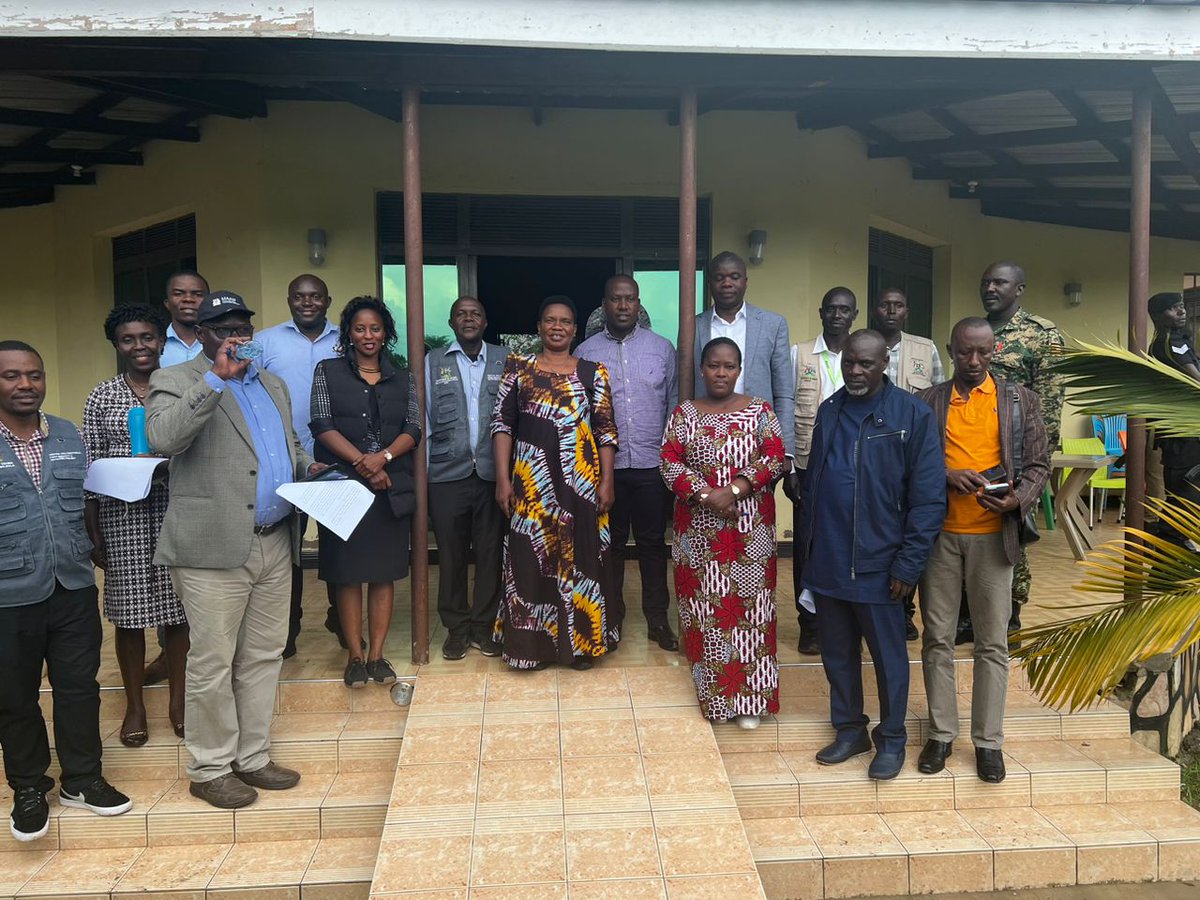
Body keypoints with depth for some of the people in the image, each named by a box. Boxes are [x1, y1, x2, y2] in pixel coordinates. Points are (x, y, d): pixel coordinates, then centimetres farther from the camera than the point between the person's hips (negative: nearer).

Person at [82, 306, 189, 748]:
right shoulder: (102, 397, 4)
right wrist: (92, 533, 0)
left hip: (175, 512, 0)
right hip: (121, 516, 0)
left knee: (178, 609, 7)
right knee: (129, 612, 7)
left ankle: (178, 700, 24)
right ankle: (134, 706, 23)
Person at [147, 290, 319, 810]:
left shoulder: (273, 385, 18)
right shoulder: (176, 381, -3)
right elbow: (162, 438, -22)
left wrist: (307, 467, 6)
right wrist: (217, 378, -24)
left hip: (275, 545, 7)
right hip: (213, 547, -6)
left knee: (264, 657, 14)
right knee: (213, 663, 3)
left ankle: (252, 757, 28)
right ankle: (209, 769, 19)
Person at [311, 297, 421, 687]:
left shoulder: (403, 378, 12)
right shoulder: (327, 371, 7)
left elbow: (413, 429, 3)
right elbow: (322, 424, -4)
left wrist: (383, 457, -16)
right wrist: (362, 461, -15)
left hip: (392, 488, 2)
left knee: (384, 572, 4)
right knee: (347, 572, 2)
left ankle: (377, 654, 12)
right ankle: (354, 655, 12)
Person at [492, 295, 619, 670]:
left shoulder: (593, 372, 5)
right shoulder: (518, 367, 4)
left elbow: (606, 429, 4)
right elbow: (502, 423, 1)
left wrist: (606, 481, -4)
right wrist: (503, 479, -5)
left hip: (581, 482, 1)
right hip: (531, 481, 0)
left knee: (581, 557, 7)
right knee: (532, 557, 4)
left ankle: (581, 640, 22)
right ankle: (534, 642, 19)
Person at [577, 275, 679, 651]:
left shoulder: (662, 348, 4)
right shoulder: (585, 352, 3)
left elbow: (674, 404, 6)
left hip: (652, 464, 0)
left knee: (653, 543, 9)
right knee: (609, 543, 10)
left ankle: (658, 619, 21)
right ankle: (611, 618, 24)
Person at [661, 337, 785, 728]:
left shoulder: (759, 411, 3)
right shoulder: (684, 413, 4)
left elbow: (774, 459, -4)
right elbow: (669, 463, -3)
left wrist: (733, 490, -17)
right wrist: (705, 494, -16)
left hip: (750, 529, 0)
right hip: (698, 528, 1)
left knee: (747, 607, 1)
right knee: (703, 606, 5)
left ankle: (747, 696, 10)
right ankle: (707, 689, 19)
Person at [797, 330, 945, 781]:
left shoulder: (912, 415, -8)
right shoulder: (829, 411, 8)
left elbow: (929, 498, -10)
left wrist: (908, 564, -13)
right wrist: (806, 546, 9)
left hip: (877, 564, -5)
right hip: (826, 560, 5)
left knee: (888, 656, 11)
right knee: (837, 653, 16)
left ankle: (891, 738, 29)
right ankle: (849, 730, 34)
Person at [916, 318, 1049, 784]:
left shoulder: (1020, 400, 6)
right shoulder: (926, 402, 6)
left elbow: (1038, 464, 4)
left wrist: (1018, 501, -15)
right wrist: (947, 475, -14)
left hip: (993, 535, 0)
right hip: (938, 534, 1)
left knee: (993, 643, 5)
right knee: (937, 638, 7)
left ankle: (988, 740, 16)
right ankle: (941, 733, 19)